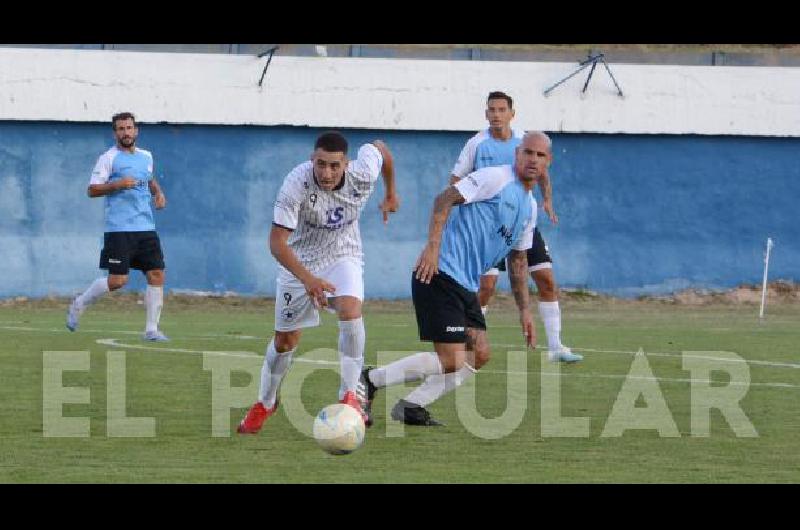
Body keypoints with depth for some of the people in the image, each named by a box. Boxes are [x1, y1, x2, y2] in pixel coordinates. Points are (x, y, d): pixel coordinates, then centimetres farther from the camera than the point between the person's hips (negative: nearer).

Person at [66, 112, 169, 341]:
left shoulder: (146, 157, 15)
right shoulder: (108, 158, -4)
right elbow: (92, 190, -7)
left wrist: (158, 192, 16)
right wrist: (118, 184, -19)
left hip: (146, 228, 6)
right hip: (119, 230, -6)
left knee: (157, 275, -3)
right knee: (117, 280, -9)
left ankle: (151, 329, 3)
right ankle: (79, 304, 15)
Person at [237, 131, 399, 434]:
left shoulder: (363, 175, -24)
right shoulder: (296, 184, -33)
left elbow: (379, 148, 2)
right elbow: (277, 241, -35)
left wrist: (391, 193, 17)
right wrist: (307, 279, -48)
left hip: (344, 256, 1)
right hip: (300, 260, -1)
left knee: (351, 310, -29)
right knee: (285, 340, 7)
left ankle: (349, 396, -20)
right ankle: (265, 403, 34)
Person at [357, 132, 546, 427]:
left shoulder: (530, 208, 19)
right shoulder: (495, 178, -8)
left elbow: (518, 261, 28)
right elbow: (444, 200, -15)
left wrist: (524, 310, 24)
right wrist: (433, 246, -25)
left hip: (466, 286, 10)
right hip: (439, 274, -10)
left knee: (479, 355, 2)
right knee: (452, 361, -14)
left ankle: (411, 406, 8)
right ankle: (370, 380, -3)